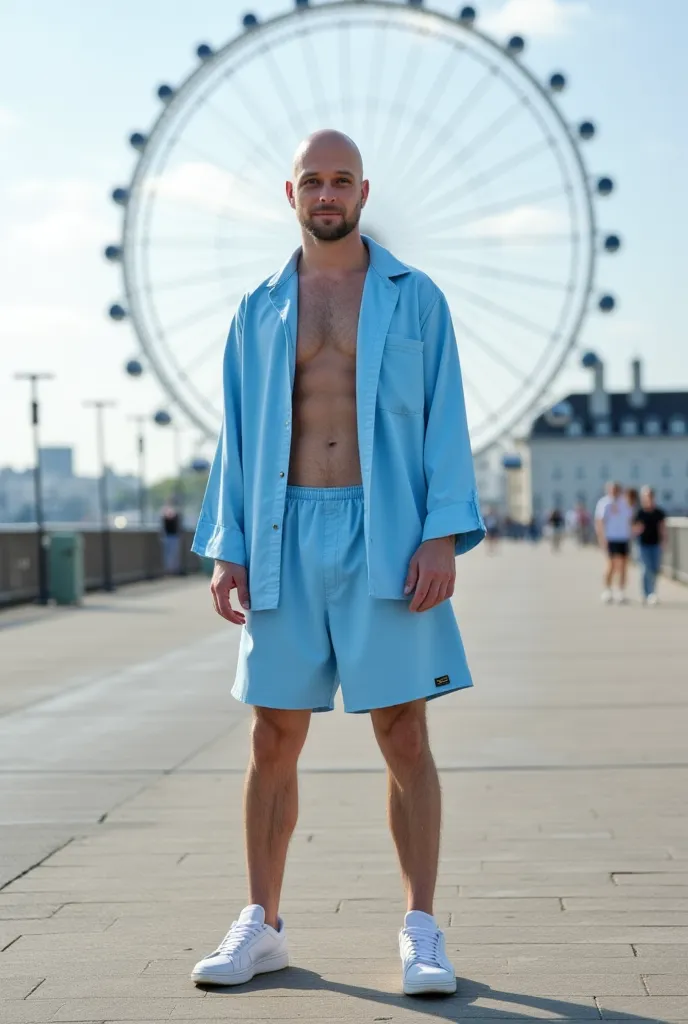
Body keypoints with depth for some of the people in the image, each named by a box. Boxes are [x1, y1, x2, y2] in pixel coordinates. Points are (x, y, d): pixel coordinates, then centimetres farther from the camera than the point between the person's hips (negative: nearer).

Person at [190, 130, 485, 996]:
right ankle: (260, 927, 16)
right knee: (274, 740, 5)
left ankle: (421, 932, 7)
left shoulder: (414, 298, 6)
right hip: (287, 538, 2)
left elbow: (444, 424, 1)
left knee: (404, 737, -2)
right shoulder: (259, 311, 13)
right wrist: (226, 550, 4)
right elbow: (238, 437, 13)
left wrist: (444, 536, -10)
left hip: (385, 539, -2)